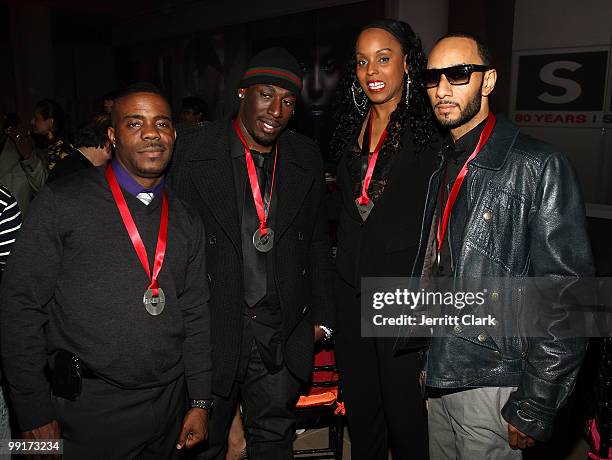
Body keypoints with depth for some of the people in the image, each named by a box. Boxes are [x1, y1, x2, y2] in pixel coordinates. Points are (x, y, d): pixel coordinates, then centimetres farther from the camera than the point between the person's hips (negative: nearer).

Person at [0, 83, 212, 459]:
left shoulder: (187, 222, 6)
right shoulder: (62, 202, -7)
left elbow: (195, 315, 8)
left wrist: (200, 402, 5)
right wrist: (34, 413, -8)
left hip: (170, 403, 4)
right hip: (90, 410, -4)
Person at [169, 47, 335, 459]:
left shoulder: (307, 159, 3)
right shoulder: (195, 152, -7)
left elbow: (318, 243, 9)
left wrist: (322, 316, 7)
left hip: (283, 339, 3)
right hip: (212, 331, -2)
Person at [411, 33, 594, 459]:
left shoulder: (539, 166, -13)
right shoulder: (444, 168, 9)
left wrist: (534, 409, -15)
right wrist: (424, 358, 11)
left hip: (493, 383, -6)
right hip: (439, 375, 7)